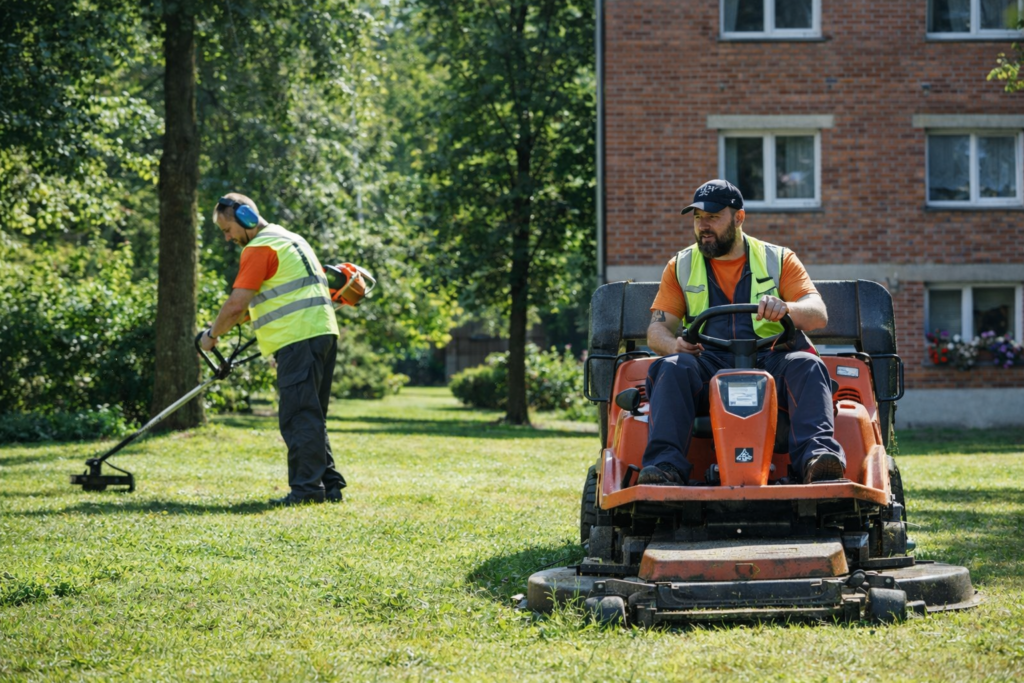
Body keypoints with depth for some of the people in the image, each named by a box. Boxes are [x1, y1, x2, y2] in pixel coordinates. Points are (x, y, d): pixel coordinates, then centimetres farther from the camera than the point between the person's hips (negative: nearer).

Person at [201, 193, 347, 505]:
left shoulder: (260, 248, -7)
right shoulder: (287, 239, 25)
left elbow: (236, 305, -11)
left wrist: (212, 335, 4)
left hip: (299, 338, -10)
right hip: (323, 333, 10)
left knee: (298, 416, -10)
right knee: (311, 416, 13)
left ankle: (307, 487, -14)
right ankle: (329, 485, 12)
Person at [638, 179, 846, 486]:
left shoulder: (778, 260, 13)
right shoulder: (681, 267, 18)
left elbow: (818, 315, 0)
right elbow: (657, 329, 10)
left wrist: (785, 308, -25)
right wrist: (674, 345, -16)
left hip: (771, 360, -1)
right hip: (708, 362, 1)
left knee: (807, 366, -32)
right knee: (672, 369, -31)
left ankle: (818, 455, -52)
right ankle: (663, 467, -46)